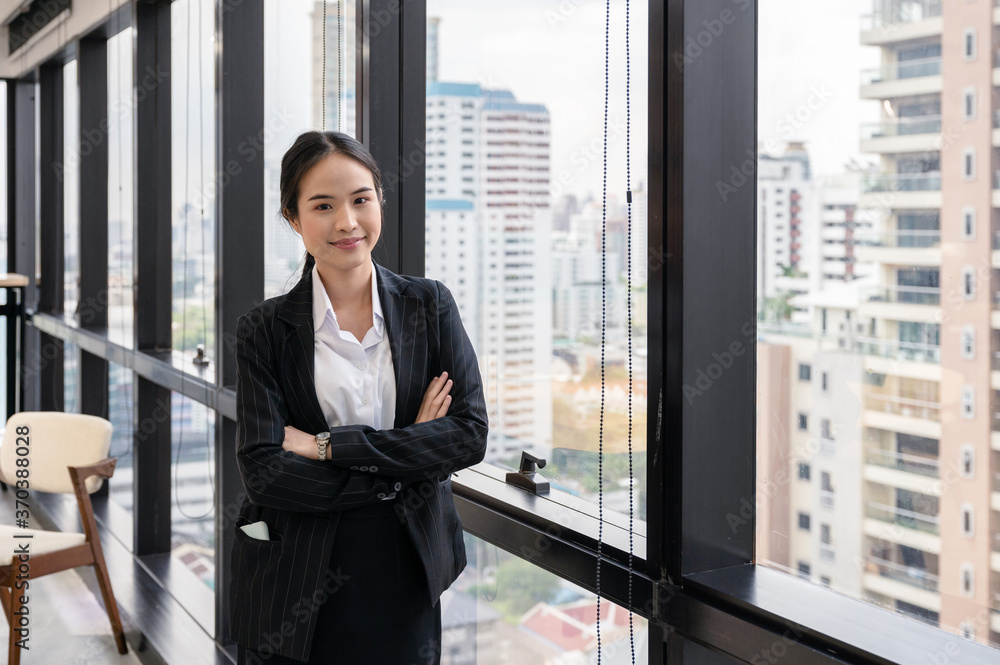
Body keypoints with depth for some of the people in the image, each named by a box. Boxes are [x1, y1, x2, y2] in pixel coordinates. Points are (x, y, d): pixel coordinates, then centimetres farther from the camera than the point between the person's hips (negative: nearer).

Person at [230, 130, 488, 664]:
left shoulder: (430, 305, 0)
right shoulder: (265, 331, -4)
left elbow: (470, 434, -10)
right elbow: (263, 470, -13)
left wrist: (329, 445, -15)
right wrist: (406, 461, -15)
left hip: (405, 578, 1)